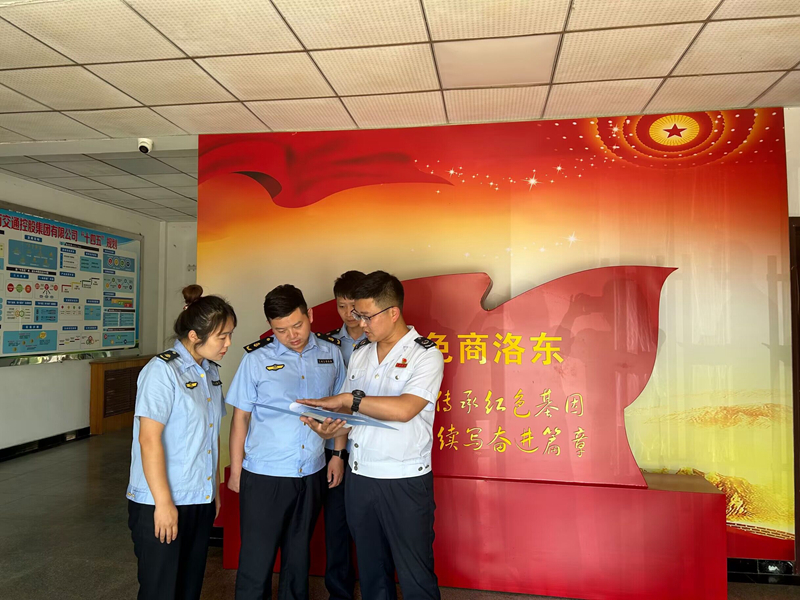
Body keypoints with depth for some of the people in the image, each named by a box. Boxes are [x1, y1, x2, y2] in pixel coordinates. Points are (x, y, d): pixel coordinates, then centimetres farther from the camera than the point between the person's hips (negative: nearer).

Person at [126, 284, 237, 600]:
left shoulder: (211, 372, 7)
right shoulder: (162, 370, -15)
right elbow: (149, 438, -18)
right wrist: (163, 502, -17)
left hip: (202, 502, 7)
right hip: (162, 503, -7)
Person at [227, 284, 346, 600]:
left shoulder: (331, 352, -2)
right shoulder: (257, 359, -9)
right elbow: (240, 417, -1)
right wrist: (236, 471, 2)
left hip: (312, 475, 3)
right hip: (263, 476, -2)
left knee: (298, 556, 20)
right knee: (257, 559, 8)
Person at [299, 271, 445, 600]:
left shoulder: (425, 354, -10)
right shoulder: (359, 354, 9)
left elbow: (403, 409, -23)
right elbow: (353, 413, 12)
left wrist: (349, 399, -18)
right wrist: (332, 428, -9)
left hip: (405, 482, -5)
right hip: (359, 477, 6)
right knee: (371, 572, 19)